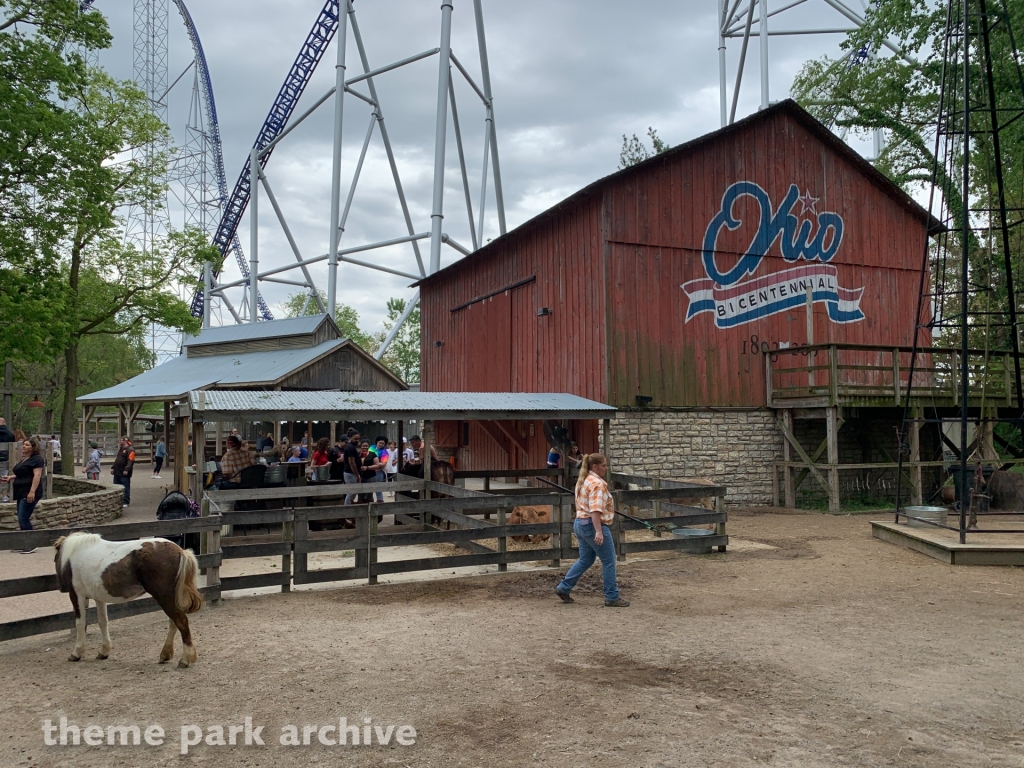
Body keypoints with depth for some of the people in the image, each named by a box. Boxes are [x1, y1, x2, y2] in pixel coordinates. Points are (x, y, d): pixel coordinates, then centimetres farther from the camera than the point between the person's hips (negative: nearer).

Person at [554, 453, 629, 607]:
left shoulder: (583, 481, 14)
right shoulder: (597, 483, -17)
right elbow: (595, 510, -27)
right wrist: (598, 532, -32)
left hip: (580, 523, 10)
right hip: (593, 525, -10)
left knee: (585, 560, 19)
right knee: (609, 561, 1)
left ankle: (563, 588, 20)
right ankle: (612, 597, 6)